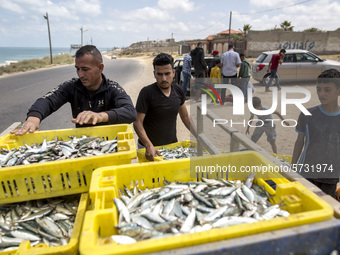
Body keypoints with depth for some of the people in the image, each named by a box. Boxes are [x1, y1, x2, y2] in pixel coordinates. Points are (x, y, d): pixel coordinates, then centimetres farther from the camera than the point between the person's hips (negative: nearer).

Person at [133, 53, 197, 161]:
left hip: (172, 145, 4)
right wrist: (149, 146, -30)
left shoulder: (178, 91, -1)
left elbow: (185, 117, 11)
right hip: (149, 148, -4)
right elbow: (137, 122, -18)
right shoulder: (147, 92, -16)